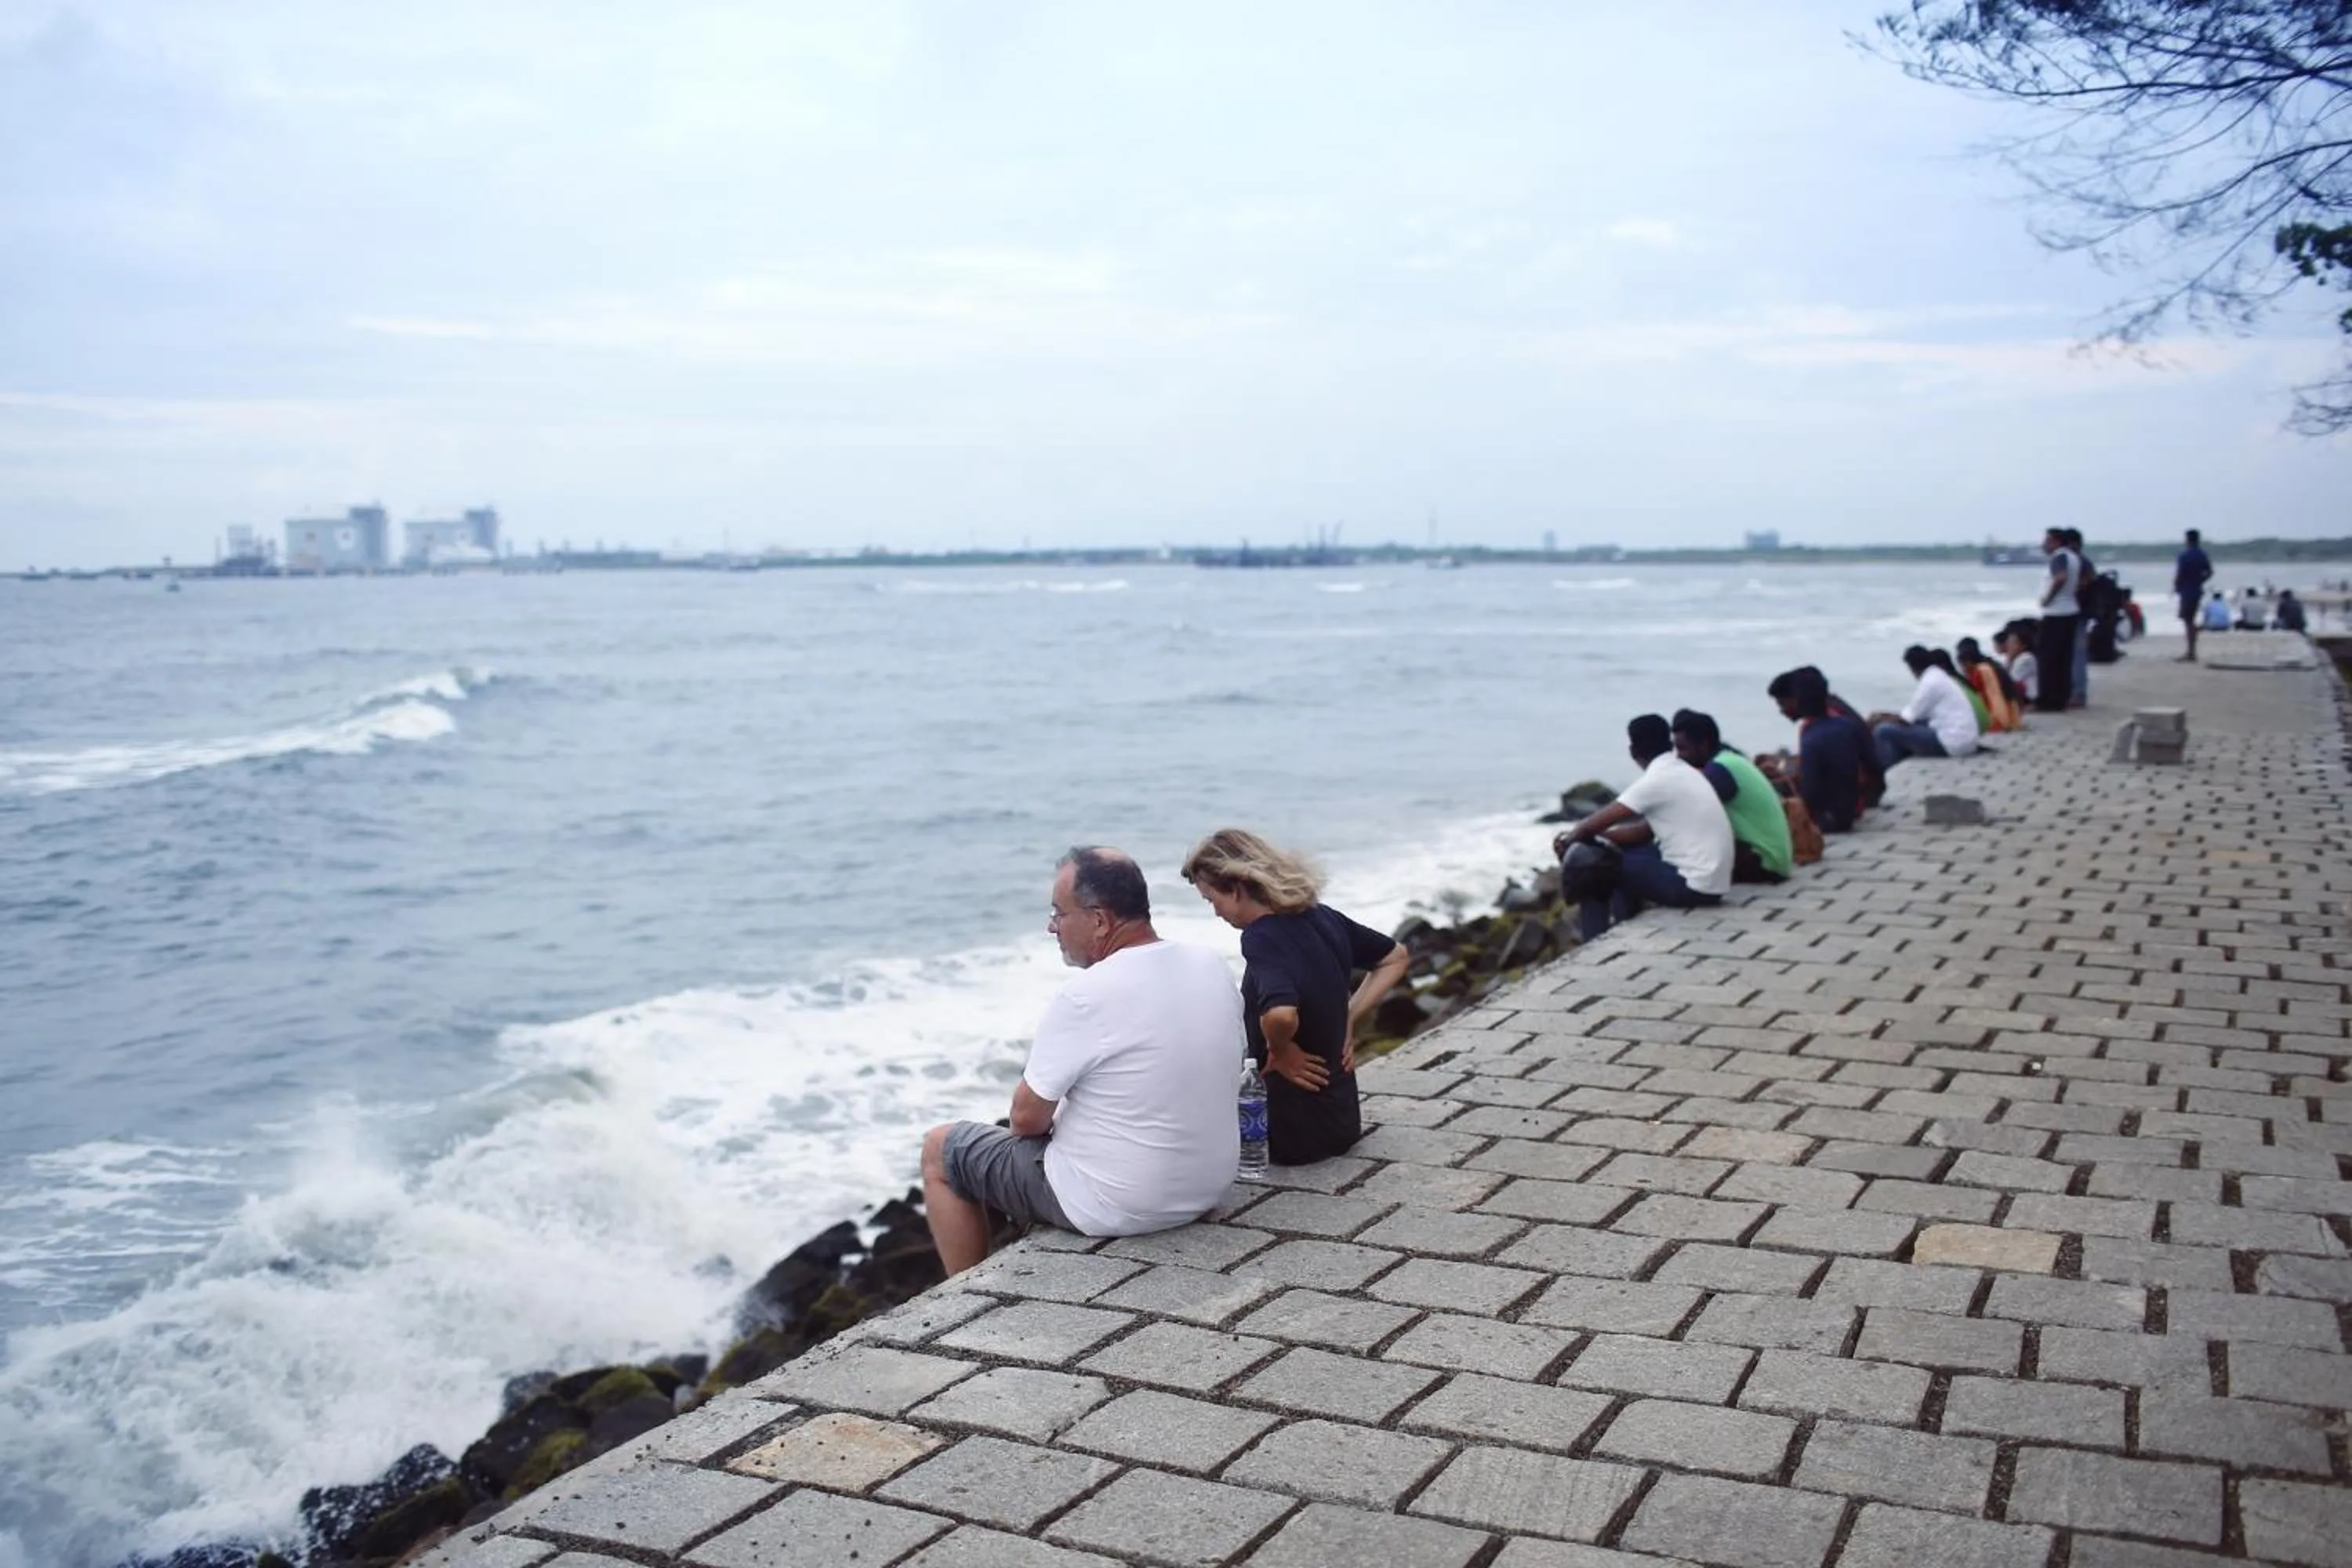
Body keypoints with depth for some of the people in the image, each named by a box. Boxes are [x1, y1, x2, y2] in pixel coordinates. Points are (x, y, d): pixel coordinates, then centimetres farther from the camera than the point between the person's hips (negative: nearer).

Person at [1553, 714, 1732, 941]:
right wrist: (1581, 835, 11)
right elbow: (1644, 831, 16)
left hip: (1695, 885, -9)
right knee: (1624, 856, 22)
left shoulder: (1656, 781, -15)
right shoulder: (1682, 773, 13)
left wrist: (1570, 839, 11)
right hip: (1709, 879, 9)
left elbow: (1595, 824, -10)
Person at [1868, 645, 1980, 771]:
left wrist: (1880, 719, 6)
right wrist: (1885, 716, 16)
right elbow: (1913, 715, 20)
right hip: (1962, 740, 10)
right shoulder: (1939, 677, 16)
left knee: (1884, 731, -10)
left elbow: (1905, 720, -10)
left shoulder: (1930, 681, -13)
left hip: (1951, 743, -10)